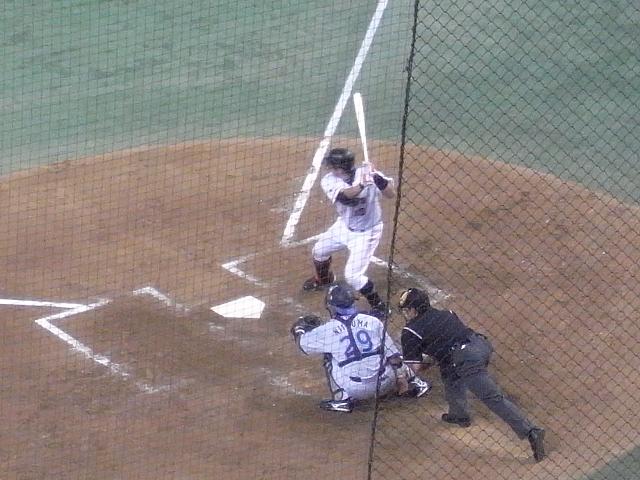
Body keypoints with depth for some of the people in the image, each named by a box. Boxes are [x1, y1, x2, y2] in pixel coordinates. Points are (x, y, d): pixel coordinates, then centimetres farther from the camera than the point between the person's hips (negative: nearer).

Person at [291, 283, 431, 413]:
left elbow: (303, 343, 12)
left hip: (354, 390, -3)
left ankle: (343, 399, 9)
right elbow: (392, 353, 5)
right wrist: (401, 378, 12)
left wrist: (298, 328, 32)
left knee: (329, 356, 18)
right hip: (383, 384, 3)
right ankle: (417, 384, 28)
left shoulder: (327, 330, -5)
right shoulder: (372, 321, 2)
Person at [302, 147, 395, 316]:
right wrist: (362, 185, -57)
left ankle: (379, 307, 7)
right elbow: (345, 195, -39)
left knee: (353, 276, -13)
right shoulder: (329, 181, -20)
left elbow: (391, 194, -30)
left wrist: (380, 181, -50)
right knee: (318, 251, 22)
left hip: (366, 232, -6)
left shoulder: (367, 174, -27)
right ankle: (324, 279, 56)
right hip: (344, 226, 6)